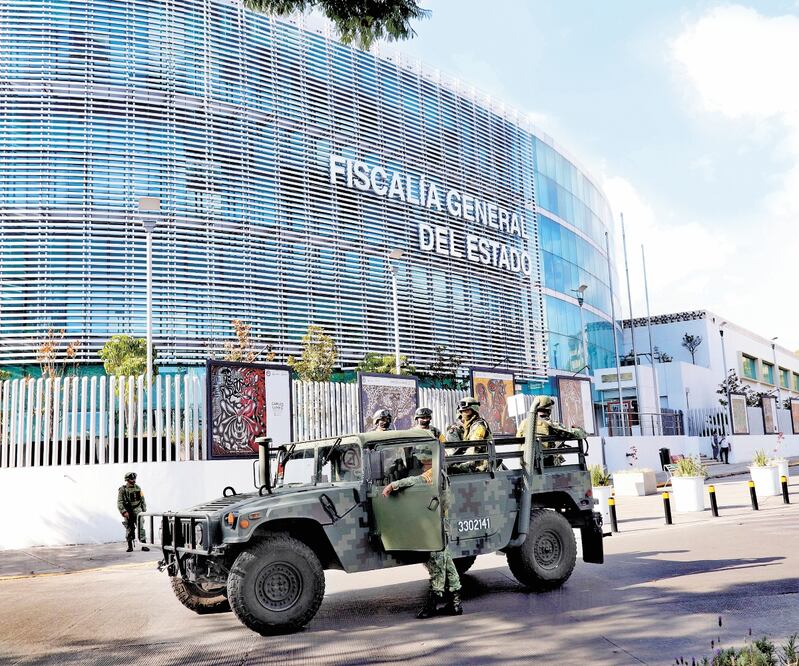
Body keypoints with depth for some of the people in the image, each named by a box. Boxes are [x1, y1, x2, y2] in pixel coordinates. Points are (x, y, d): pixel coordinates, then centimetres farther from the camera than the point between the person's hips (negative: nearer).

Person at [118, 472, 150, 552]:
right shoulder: (122, 489, -4)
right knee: (129, 530, 5)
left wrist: (144, 510, 11)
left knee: (140, 528, -8)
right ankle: (130, 546, 17)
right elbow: (119, 502, -9)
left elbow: (142, 499, 16)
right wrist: (124, 512, -18)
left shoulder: (138, 488, 8)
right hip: (128, 512, -2)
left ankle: (143, 545, -9)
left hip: (137, 510, 2)